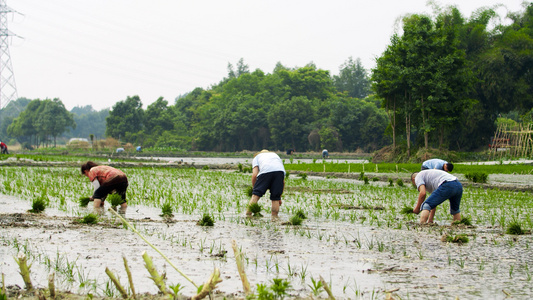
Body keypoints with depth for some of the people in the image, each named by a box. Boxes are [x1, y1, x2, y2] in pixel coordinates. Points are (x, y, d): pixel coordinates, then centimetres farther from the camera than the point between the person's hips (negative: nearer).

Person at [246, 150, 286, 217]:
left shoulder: (257, 157, 33)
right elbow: (283, 181, 34)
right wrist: (279, 197, 37)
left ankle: (248, 215, -7)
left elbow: (254, 175, 12)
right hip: (280, 171, 3)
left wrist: (254, 187, 25)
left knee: (256, 194, 0)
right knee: (275, 198, 11)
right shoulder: (276, 155, 42)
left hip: (265, 171, -3)